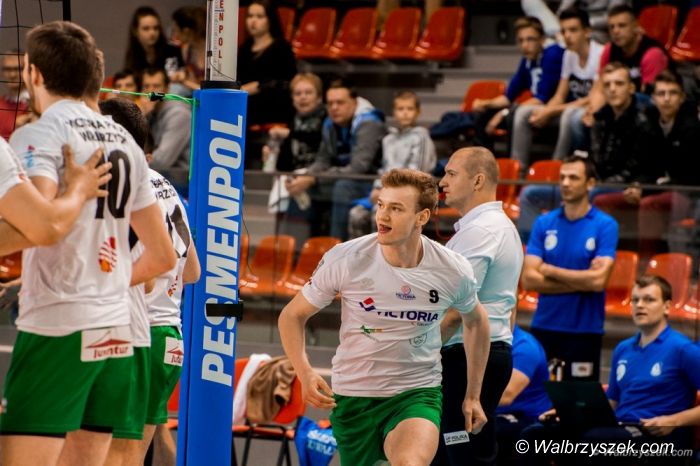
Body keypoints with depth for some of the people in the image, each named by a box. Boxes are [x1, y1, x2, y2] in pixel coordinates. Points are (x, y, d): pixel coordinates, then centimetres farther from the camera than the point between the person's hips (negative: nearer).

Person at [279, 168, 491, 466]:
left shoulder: (453, 271, -10)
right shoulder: (345, 259, -14)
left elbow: (475, 321, 13)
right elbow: (292, 315, -2)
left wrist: (473, 395, 15)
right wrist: (305, 374, -19)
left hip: (417, 394, -1)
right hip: (352, 394, 1)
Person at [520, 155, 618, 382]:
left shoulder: (605, 225, -4)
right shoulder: (543, 223, 5)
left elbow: (598, 280, -16)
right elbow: (529, 279, -4)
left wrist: (550, 271, -5)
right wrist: (581, 282, -10)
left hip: (584, 331, -3)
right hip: (543, 327, 3)